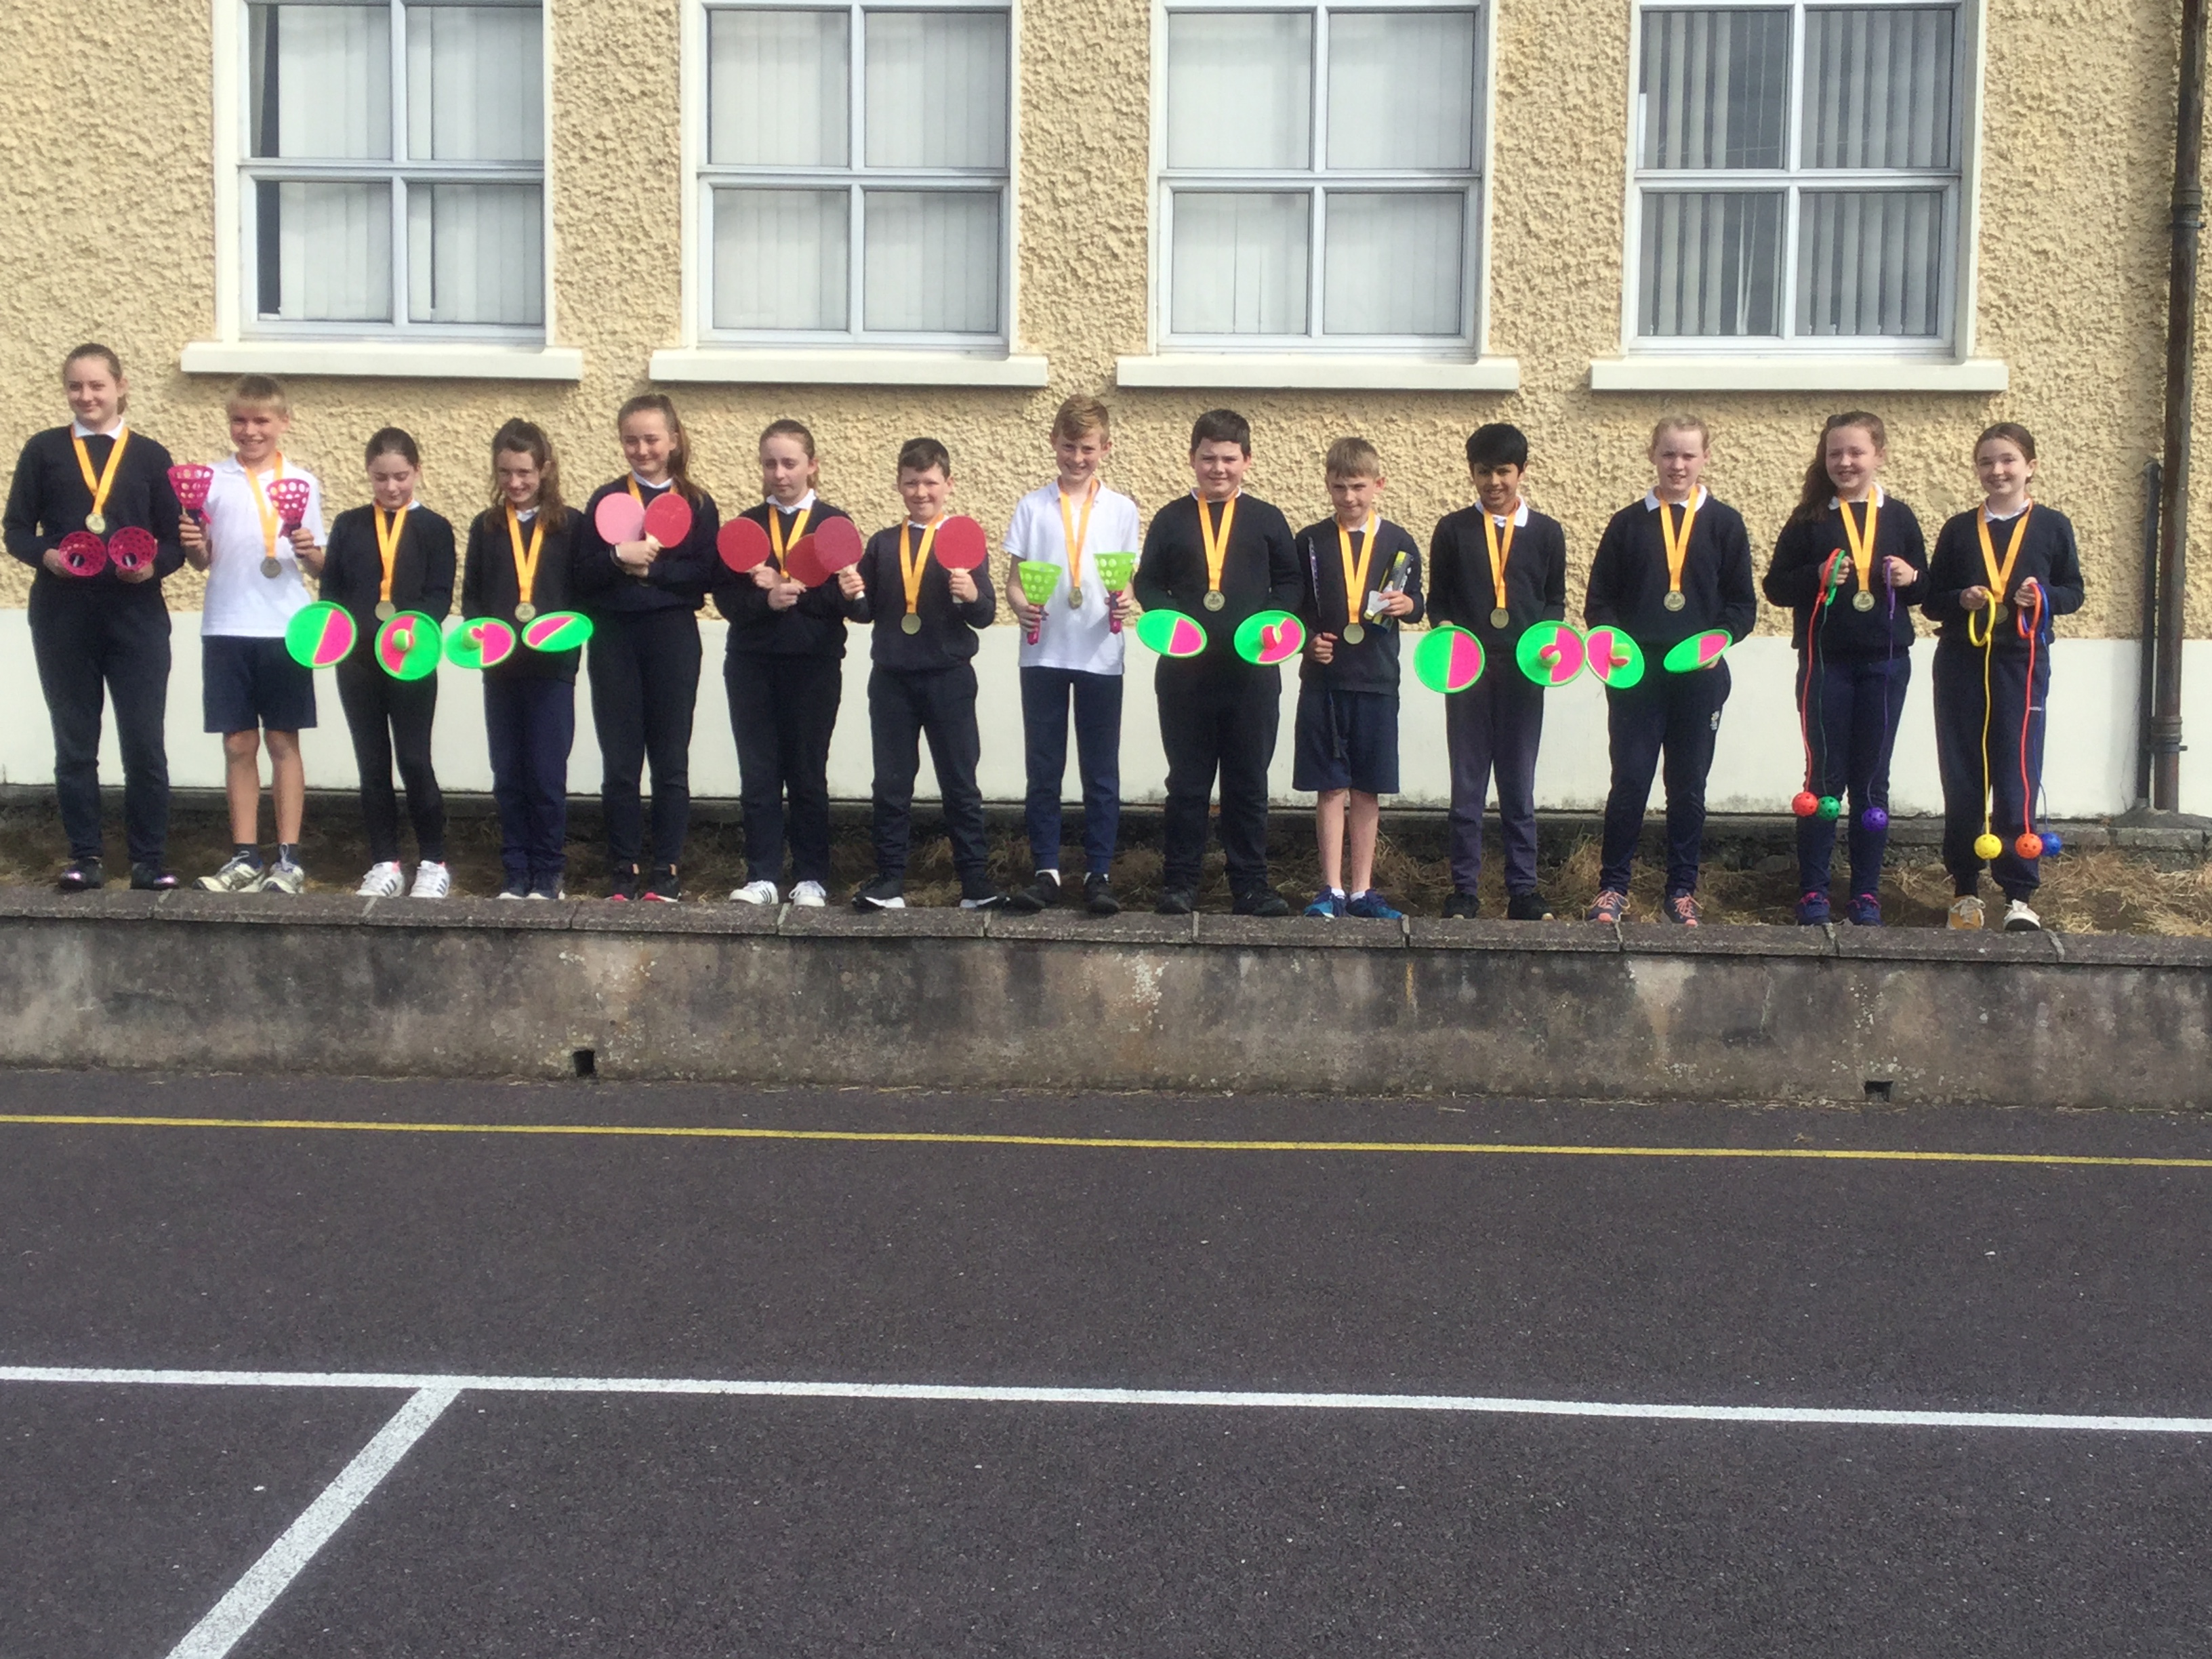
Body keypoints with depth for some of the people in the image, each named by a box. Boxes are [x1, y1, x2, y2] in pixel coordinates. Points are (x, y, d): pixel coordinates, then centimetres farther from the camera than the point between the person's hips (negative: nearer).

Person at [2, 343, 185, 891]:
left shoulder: (151, 456, 9)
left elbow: (176, 540, 5)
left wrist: (154, 565, -15)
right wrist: (46, 555, -14)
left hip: (136, 615, -1)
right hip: (63, 615, 1)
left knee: (145, 742, -3)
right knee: (74, 742, 6)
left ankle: (150, 861, 4)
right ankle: (84, 857, 13)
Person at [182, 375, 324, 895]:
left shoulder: (303, 482, 3)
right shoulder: (213, 480, 6)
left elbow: (318, 566, 5)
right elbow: (204, 561, 8)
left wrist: (309, 552, -16)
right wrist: (193, 547, -13)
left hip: (285, 629, -1)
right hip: (226, 628, 1)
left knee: (283, 740, 2)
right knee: (238, 743, 5)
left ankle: (289, 859, 5)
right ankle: (245, 858, 10)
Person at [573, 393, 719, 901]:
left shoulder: (697, 505, 5)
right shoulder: (605, 499, 7)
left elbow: (704, 574, -7)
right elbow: (583, 575, -1)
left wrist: (650, 568, -16)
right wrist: (619, 557, -18)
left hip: (673, 638, -1)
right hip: (614, 638, 1)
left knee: (671, 761, 3)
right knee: (619, 761, 3)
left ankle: (667, 870, 9)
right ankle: (623, 869, 11)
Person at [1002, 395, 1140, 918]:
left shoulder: (1121, 510, 6)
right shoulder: (1032, 507, 6)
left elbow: (1128, 580, 8)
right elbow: (1015, 578, 5)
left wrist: (1125, 605, -14)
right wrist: (1020, 605, -17)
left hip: (1101, 655, 0)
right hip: (1043, 654, 0)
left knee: (1101, 772, 3)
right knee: (1043, 769, 5)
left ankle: (1099, 874, 8)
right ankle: (1046, 870, 11)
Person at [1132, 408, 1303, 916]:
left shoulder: (1267, 520, 8)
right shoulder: (1171, 520, 8)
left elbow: (1291, 581, 8)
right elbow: (1148, 583, 8)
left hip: (1253, 671, 0)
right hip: (1185, 672, 0)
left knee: (1249, 783, 5)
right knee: (1186, 782, 6)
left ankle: (1251, 886, 11)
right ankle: (1178, 883, 12)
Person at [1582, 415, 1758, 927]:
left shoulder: (1724, 523, 6)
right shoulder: (1628, 523, 7)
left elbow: (1743, 603, 4)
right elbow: (1599, 599, 6)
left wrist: (1719, 639, -13)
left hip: (1699, 676, 0)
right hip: (1635, 674, 0)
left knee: (1689, 787, 7)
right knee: (1629, 782, -1)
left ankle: (1682, 891, 15)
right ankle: (1613, 887, 9)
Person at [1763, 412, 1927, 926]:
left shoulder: (1899, 517, 6)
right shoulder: (1808, 520, 1)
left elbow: (1923, 588, 13)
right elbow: (1775, 586, 0)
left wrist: (1910, 578, -9)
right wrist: (1817, 577, -17)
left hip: (1885, 664, 1)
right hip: (1825, 663, -1)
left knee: (1872, 779, 6)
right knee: (1824, 777, 2)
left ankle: (1867, 893, 13)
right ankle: (1813, 893, 8)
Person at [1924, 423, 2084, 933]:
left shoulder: (2052, 526, 4)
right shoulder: (1958, 530, 8)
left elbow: (2073, 592, 7)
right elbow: (1931, 600, 9)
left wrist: (2044, 596, -13)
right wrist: (1961, 600, -12)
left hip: (2022, 666, -2)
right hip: (1961, 665, 2)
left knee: (2017, 780, -6)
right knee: (1962, 782, 5)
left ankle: (2020, 894, 0)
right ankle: (1965, 890, 15)